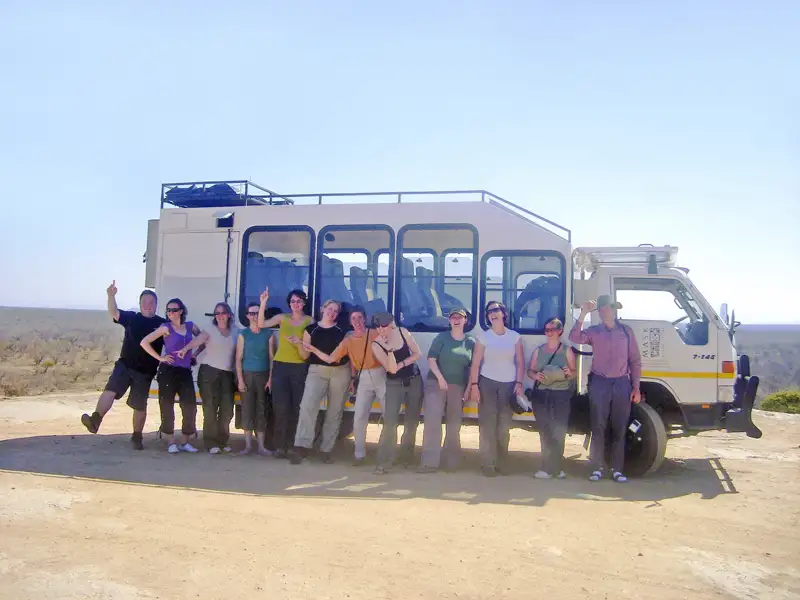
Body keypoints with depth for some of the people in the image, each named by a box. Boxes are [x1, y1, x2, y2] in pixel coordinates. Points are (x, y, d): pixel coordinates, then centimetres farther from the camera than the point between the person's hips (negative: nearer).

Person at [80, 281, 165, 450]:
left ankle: (136, 437, 24)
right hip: (124, 365, 1)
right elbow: (114, 313, -13)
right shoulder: (132, 318, 3)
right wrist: (111, 296, -31)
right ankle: (95, 421, -32)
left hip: (145, 372, 0)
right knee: (110, 390, -24)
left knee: (140, 406, 9)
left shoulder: (162, 324, -1)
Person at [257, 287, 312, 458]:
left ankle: (294, 446, 6)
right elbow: (261, 324, -7)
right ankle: (280, 446, 2)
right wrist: (263, 303, -15)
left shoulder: (310, 321, 4)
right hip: (280, 366, 1)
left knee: (297, 407, -1)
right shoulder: (282, 317, 6)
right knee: (280, 407, -3)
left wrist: (299, 342, -17)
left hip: (300, 367, 0)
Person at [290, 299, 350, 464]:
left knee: (335, 412, 3)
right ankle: (302, 446, -20)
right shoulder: (311, 329, 5)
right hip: (317, 371, -1)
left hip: (341, 372, 1)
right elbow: (305, 356, 5)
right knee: (307, 405, -20)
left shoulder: (342, 330, 6)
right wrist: (300, 345, -15)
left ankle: (326, 450, 12)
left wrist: (352, 376, 4)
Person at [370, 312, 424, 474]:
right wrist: (389, 348, -32)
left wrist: (401, 364, -13)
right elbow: (392, 369, -21)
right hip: (394, 385, -3)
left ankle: (406, 455, 25)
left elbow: (418, 354, -3)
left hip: (414, 381, 3)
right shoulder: (376, 345, -14)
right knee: (390, 421, -15)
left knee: (412, 421, 9)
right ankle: (384, 462, -13)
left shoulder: (403, 332, -6)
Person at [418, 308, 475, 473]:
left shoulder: (471, 342, 6)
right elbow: (431, 359, -5)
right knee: (432, 421, -12)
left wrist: (468, 389, 1)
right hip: (436, 383, -2)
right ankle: (429, 462, -11)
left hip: (458, 387, 2)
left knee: (454, 425, 8)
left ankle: (452, 463, 20)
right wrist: (440, 378, -16)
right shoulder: (441, 337, 1)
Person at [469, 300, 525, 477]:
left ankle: (501, 462, 15)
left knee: (504, 425, 4)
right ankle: (488, 464, -1)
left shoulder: (515, 336, 6)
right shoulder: (483, 336, 1)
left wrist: (519, 383, -5)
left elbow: (520, 363, 6)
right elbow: (476, 363, -2)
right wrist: (474, 385, -10)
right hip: (487, 383, -1)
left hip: (508, 384, 2)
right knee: (487, 424, -5)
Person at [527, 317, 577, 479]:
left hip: (561, 395, -2)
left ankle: (549, 467, 3)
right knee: (545, 432, 0)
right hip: (541, 395, 2)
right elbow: (530, 370, 12)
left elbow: (574, 373, 7)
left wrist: (569, 373, -16)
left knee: (558, 432, -4)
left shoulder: (567, 350, 5)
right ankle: (555, 467, 7)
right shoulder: (538, 350, 11)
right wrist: (536, 375, -10)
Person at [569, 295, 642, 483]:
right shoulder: (593, 331, 4)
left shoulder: (626, 331, 7)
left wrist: (636, 388, 2)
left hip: (622, 383, 1)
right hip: (599, 383, -1)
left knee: (619, 429, 4)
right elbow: (575, 338, -16)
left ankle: (617, 469, 11)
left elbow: (635, 361, 7)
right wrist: (583, 313, -21)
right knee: (598, 428, 1)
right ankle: (597, 467, 7)